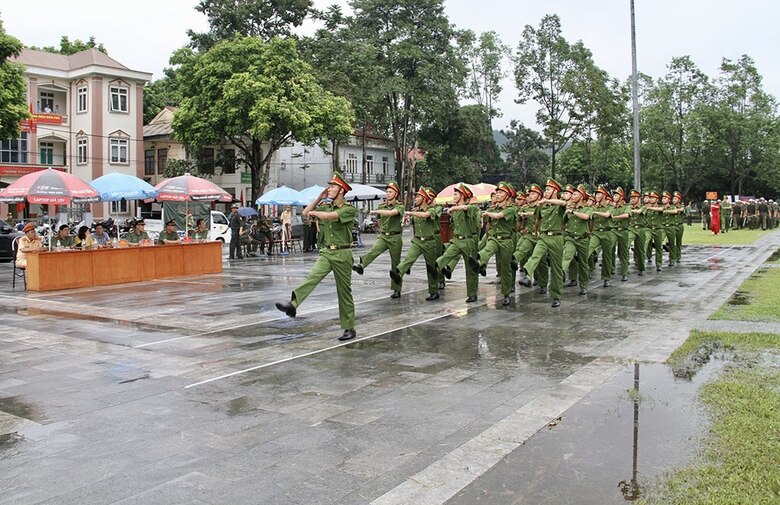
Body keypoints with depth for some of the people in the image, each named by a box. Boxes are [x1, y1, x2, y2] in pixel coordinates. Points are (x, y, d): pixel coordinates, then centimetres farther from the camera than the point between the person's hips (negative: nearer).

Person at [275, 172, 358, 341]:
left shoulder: (349, 209, -10)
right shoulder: (325, 207, 11)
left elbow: (330, 216, -25)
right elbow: (305, 213, 12)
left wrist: (314, 212, -7)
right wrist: (320, 197, 6)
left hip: (342, 254, -5)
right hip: (326, 252, 5)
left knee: (344, 291, 2)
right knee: (312, 277, -20)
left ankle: (349, 328, 11)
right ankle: (292, 305, -36)